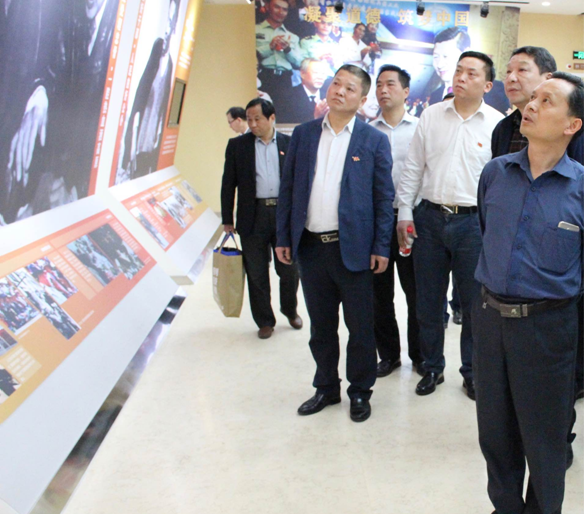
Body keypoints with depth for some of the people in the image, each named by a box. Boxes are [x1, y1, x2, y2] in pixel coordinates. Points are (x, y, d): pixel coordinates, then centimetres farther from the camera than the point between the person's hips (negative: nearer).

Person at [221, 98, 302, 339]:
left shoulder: (289, 144, 4)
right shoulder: (237, 145, 4)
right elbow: (228, 184, 5)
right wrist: (227, 220, 1)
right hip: (253, 217, 0)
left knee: (289, 270, 8)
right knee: (256, 274, 7)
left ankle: (290, 310, 33)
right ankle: (265, 321, 23)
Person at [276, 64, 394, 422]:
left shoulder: (374, 141, -1)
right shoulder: (303, 134, 7)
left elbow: (384, 197, -2)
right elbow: (288, 188, 8)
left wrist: (381, 247, -7)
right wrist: (284, 238, 4)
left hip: (353, 248, -3)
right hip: (310, 246, 3)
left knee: (360, 327, 6)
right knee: (321, 326, 15)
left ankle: (360, 392, 24)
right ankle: (326, 388, 31)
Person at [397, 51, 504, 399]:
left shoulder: (497, 124, -2)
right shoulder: (431, 116, 4)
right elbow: (413, 168, 7)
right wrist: (405, 212, 2)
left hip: (473, 222, -2)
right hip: (430, 217, 2)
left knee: (474, 303, 7)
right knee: (428, 301, 11)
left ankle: (472, 371, 25)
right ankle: (433, 367, 28)